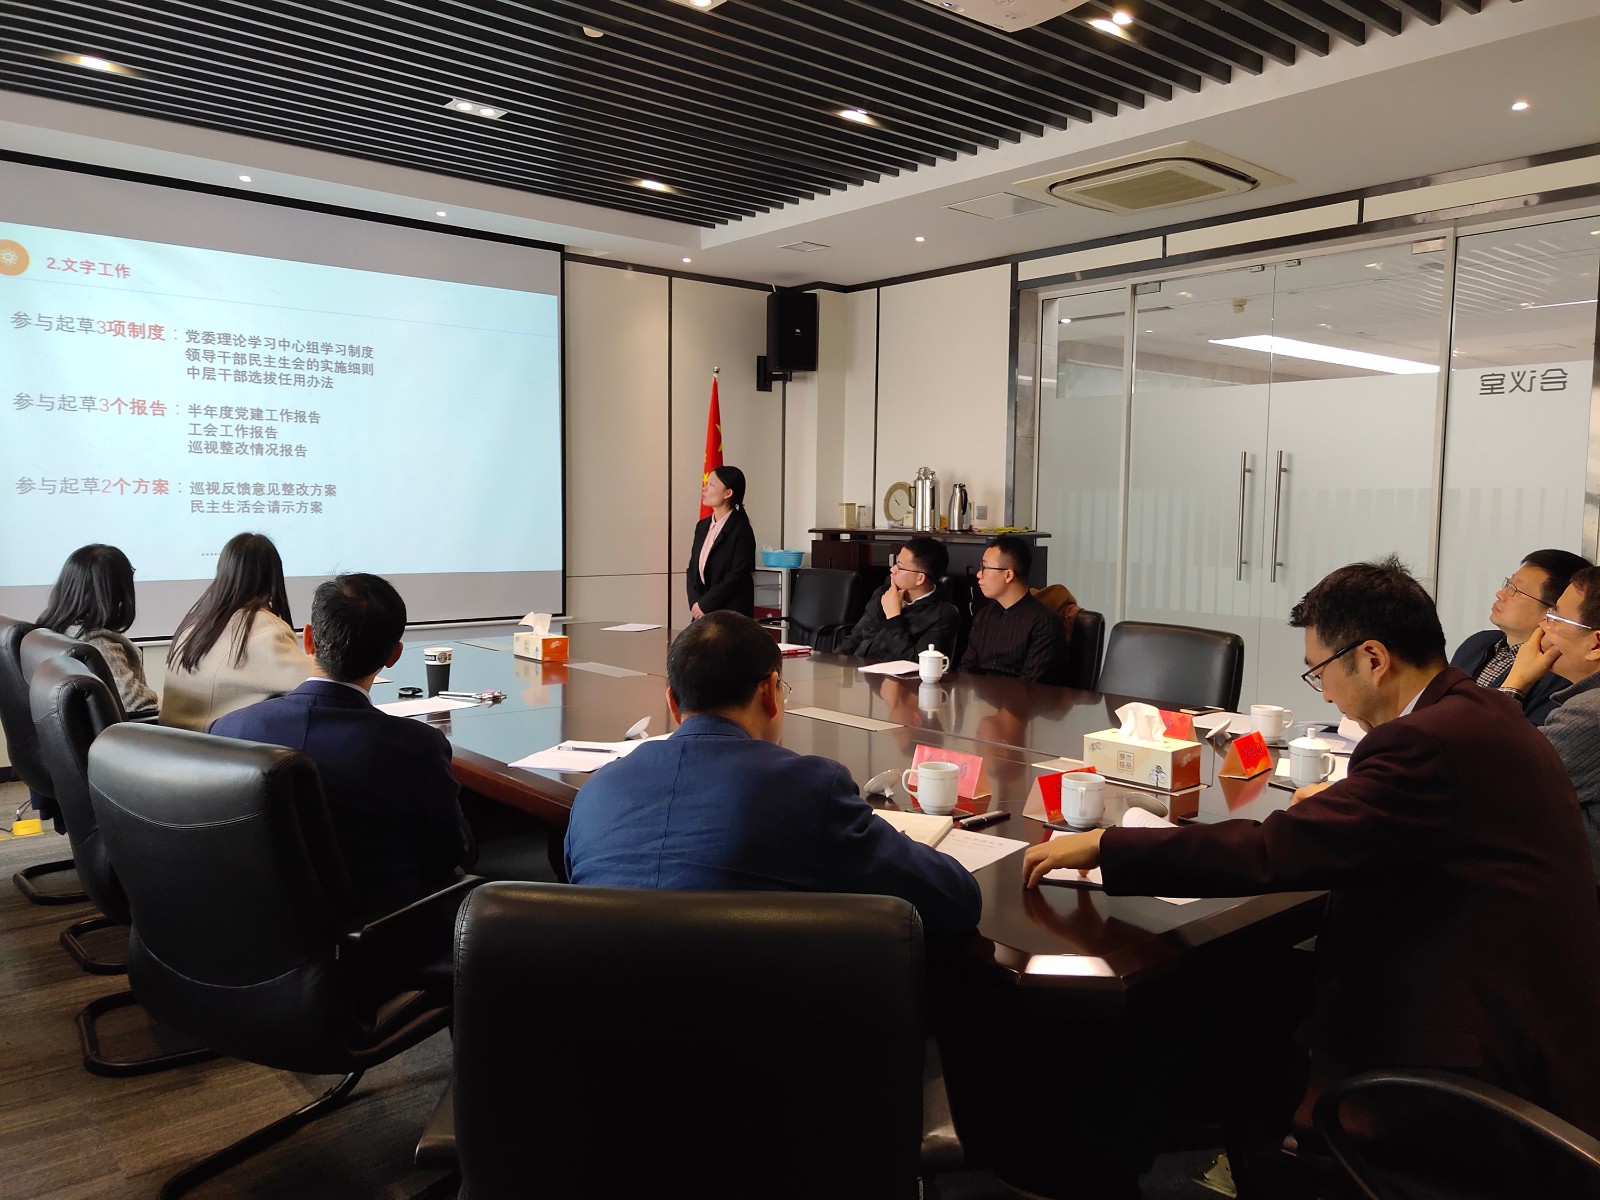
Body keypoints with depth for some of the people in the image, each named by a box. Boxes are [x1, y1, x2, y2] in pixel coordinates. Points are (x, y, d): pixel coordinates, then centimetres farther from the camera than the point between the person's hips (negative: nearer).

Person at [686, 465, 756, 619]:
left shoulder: (741, 530, -9)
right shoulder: (703, 526, 13)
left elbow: (737, 577, -13)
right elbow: (692, 569, 13)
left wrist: (704, 605, -11)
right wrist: (695, 603, -3)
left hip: (731, 614, -6)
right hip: (701, 613, 6)